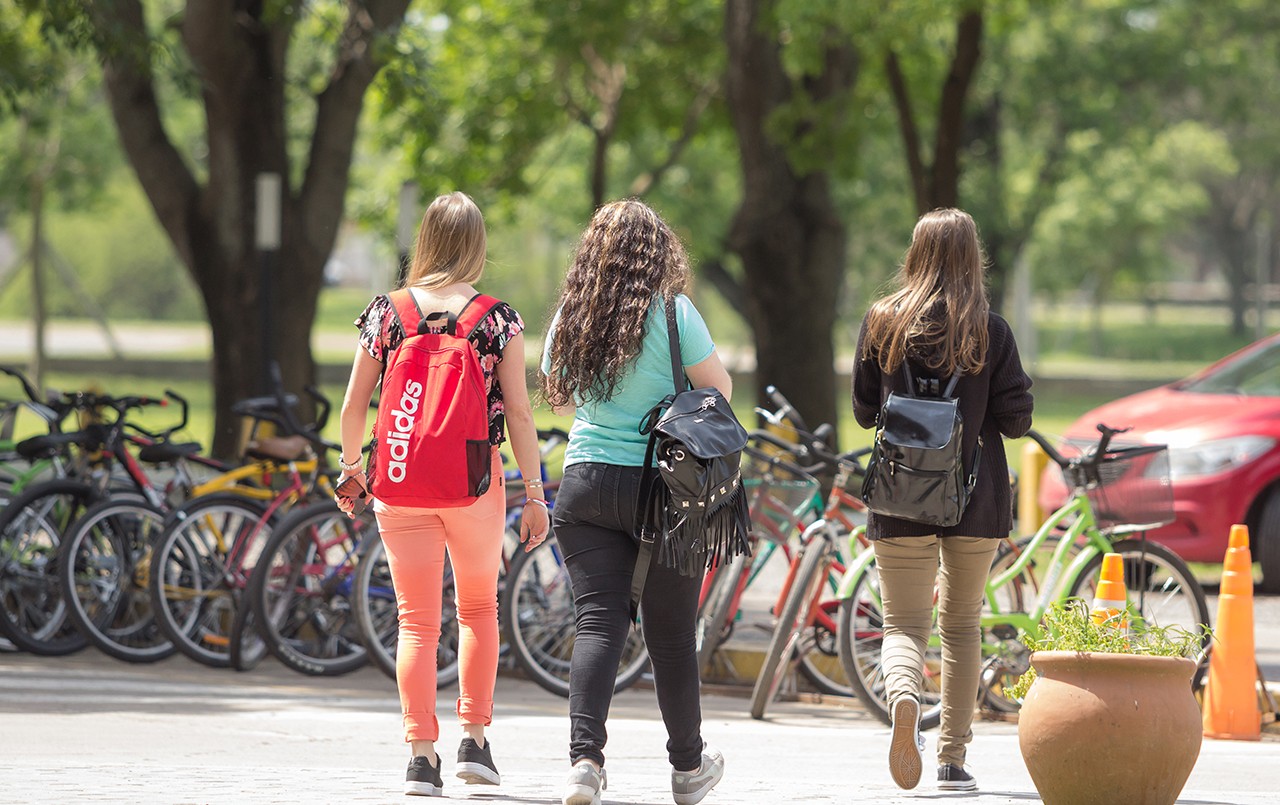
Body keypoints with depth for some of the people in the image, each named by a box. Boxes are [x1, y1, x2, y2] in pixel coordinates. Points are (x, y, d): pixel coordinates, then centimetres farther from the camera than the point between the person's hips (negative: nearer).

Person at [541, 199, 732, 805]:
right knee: (671, 631, 9)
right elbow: (719, 390, -2)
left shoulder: (570, 317, 4)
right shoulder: (672, 312, -9)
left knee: (597, 621, -1)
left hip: (584, 481, 3)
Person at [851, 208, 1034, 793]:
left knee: (905, 623, 3)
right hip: (976, 499, 0)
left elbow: (865, 411, 5)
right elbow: (1015, 419, -5)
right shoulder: (989, 330, -6)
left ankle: (903, 697, -30)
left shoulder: (881, 323, -2)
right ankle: (953, 759, 14)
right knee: (962, 624, 15)